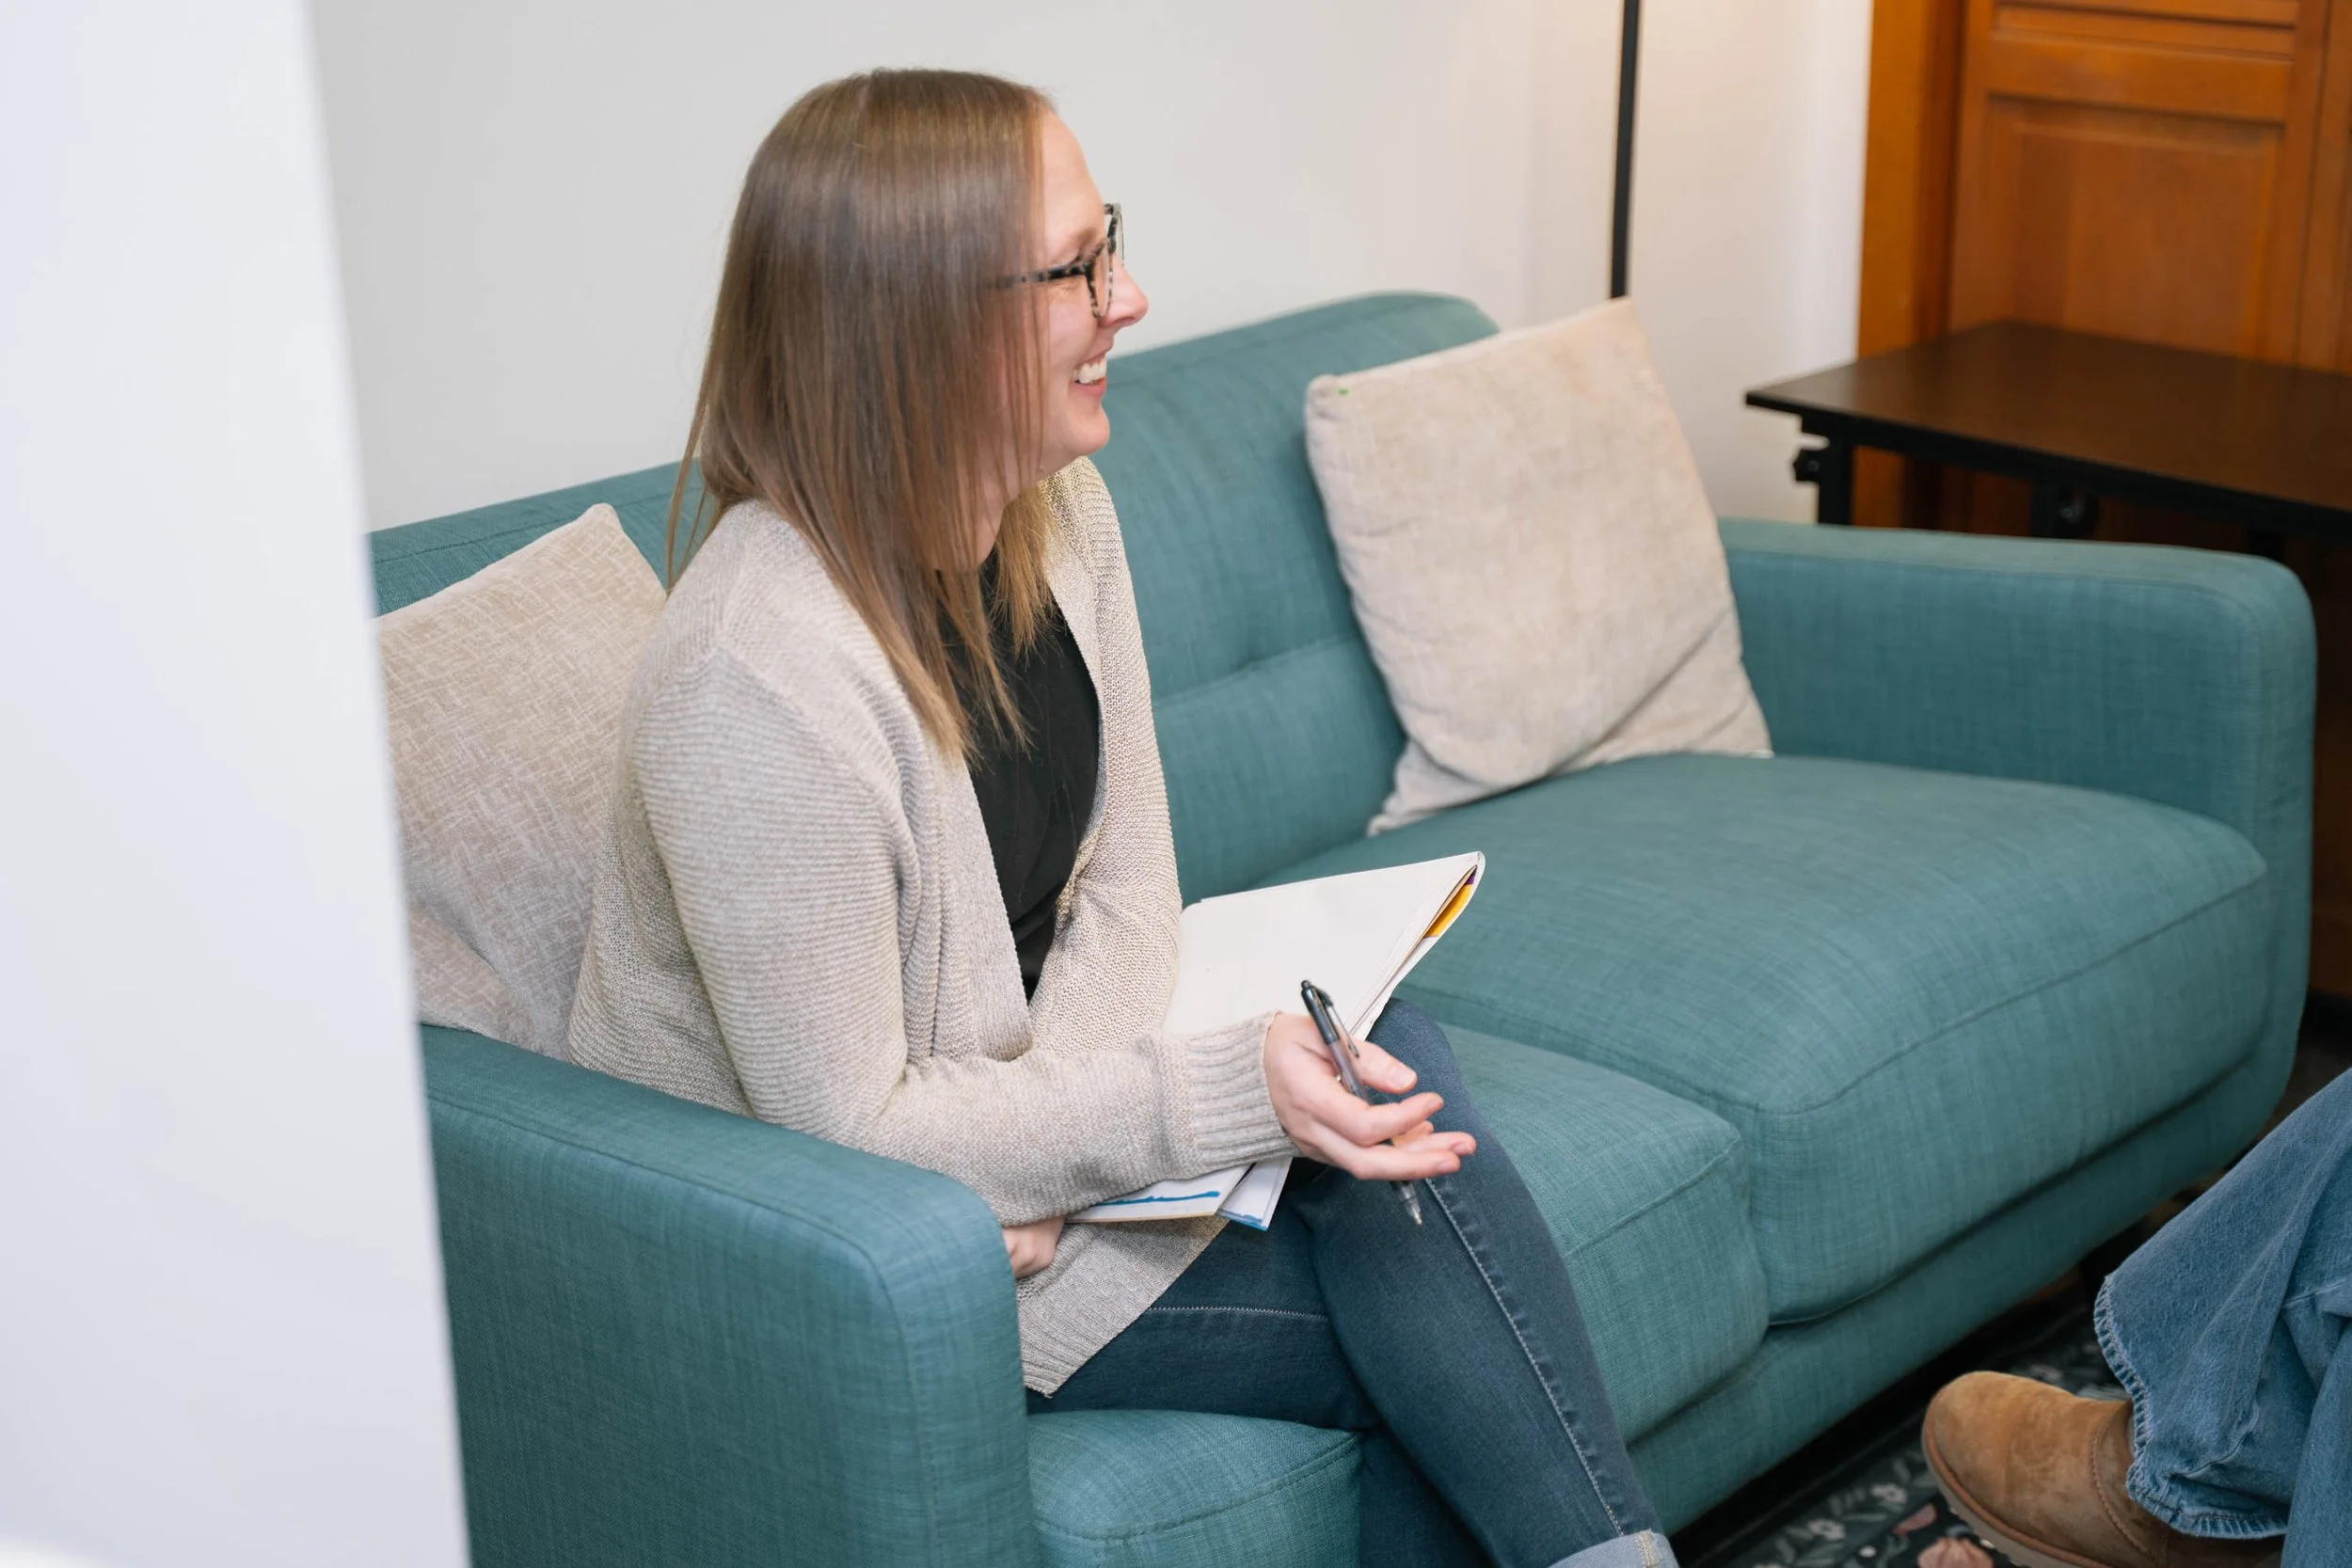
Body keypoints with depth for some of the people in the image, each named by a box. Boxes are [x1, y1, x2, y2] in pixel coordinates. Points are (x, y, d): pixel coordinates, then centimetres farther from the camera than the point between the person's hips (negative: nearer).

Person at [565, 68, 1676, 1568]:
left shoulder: (1057, 510, -5)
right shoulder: (758, 678, -31)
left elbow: (1129, 881, -1)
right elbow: (851, 1129, -25)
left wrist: (1058, 1091, -21)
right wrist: (1229, 1094, -28)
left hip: (1017, 1076, 7)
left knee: (1388, 1064, -16)